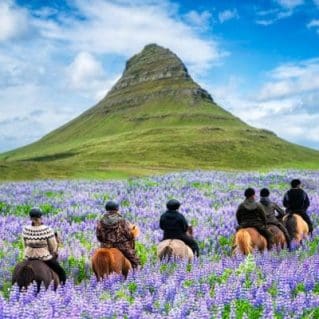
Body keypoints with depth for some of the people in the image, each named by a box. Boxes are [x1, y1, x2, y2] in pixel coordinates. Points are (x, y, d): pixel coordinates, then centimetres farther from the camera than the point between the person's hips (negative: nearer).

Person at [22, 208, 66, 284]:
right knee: (61, 273, 14)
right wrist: (54, 253, 9)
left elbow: (26, 245, 2)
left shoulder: (25, 230, -11)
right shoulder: (47, 230, -21)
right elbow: (53, 247, -12)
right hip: (45, 257, -4)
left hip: (29, 257, 4)